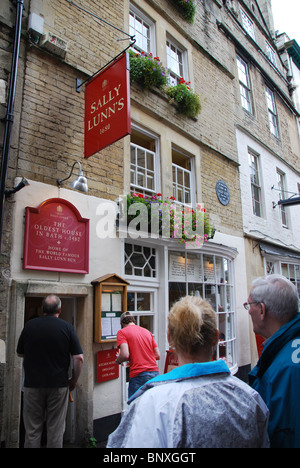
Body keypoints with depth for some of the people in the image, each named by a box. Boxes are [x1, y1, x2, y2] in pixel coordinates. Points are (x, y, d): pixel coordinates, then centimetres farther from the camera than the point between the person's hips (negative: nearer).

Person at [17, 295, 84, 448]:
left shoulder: (29, 325, -3)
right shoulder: (67, 327, -7)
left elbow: (20, 353, 9)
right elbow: (79, 358, -9)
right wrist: (74, 381, 4)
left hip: (33, 384, 1)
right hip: (59, 384, -1)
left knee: (32, 430, 14)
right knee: (56, 430, 11)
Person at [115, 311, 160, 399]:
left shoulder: (122, 332, 1)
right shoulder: (147, 331, 17)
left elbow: (125, 355, -13)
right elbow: (158, 356, 14)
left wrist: (117, 361, 7)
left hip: (139, 375, -5)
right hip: (155, 372, 6)